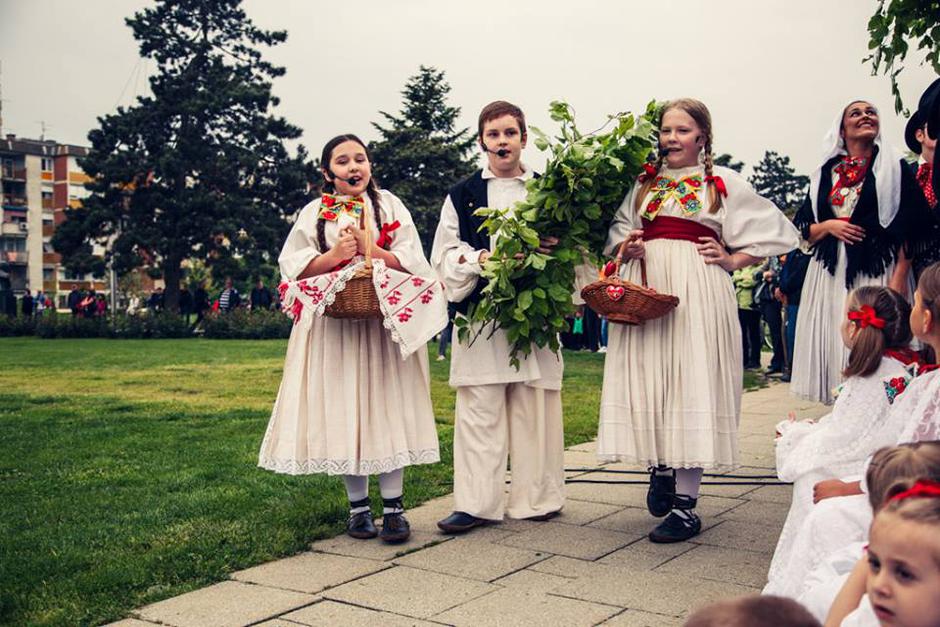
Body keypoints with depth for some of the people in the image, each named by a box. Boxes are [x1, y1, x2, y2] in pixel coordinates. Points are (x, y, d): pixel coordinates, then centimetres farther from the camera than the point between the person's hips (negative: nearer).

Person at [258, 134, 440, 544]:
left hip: (385, 323, 0)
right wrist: (335, 254, -13)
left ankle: (393, 506, 4)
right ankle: (358, 505, 13)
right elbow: (293, 267, 1)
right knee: (342, 414, 1)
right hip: (333, 325, 1)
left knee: (388, 409, -3)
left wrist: (367, 248, -13)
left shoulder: (388, 205, 8)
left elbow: (412, 261, -1)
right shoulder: (314, 213, 9)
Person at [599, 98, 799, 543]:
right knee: (646, 381, 0)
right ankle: (660, 467, 24)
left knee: (691, 383, -6)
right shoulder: (642, 183, 16)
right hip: (644, 289, 3)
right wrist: (627, 247, 1)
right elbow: (616, 234, 22)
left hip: (697, 292, -3)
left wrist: (732, 260, 0)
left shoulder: (724, 184, 8)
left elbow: (775, 231, 11)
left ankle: (685, 503, -2)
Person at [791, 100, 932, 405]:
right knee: (836, 343, -1)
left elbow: (909, 226, -1)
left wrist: (899, 276, -11)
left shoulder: (893, 166, 6)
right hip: (831, 273, 3)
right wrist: (829, 226, -6)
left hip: (878, 268, -3)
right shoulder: (825, 174, 14)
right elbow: (804, 231, 15)